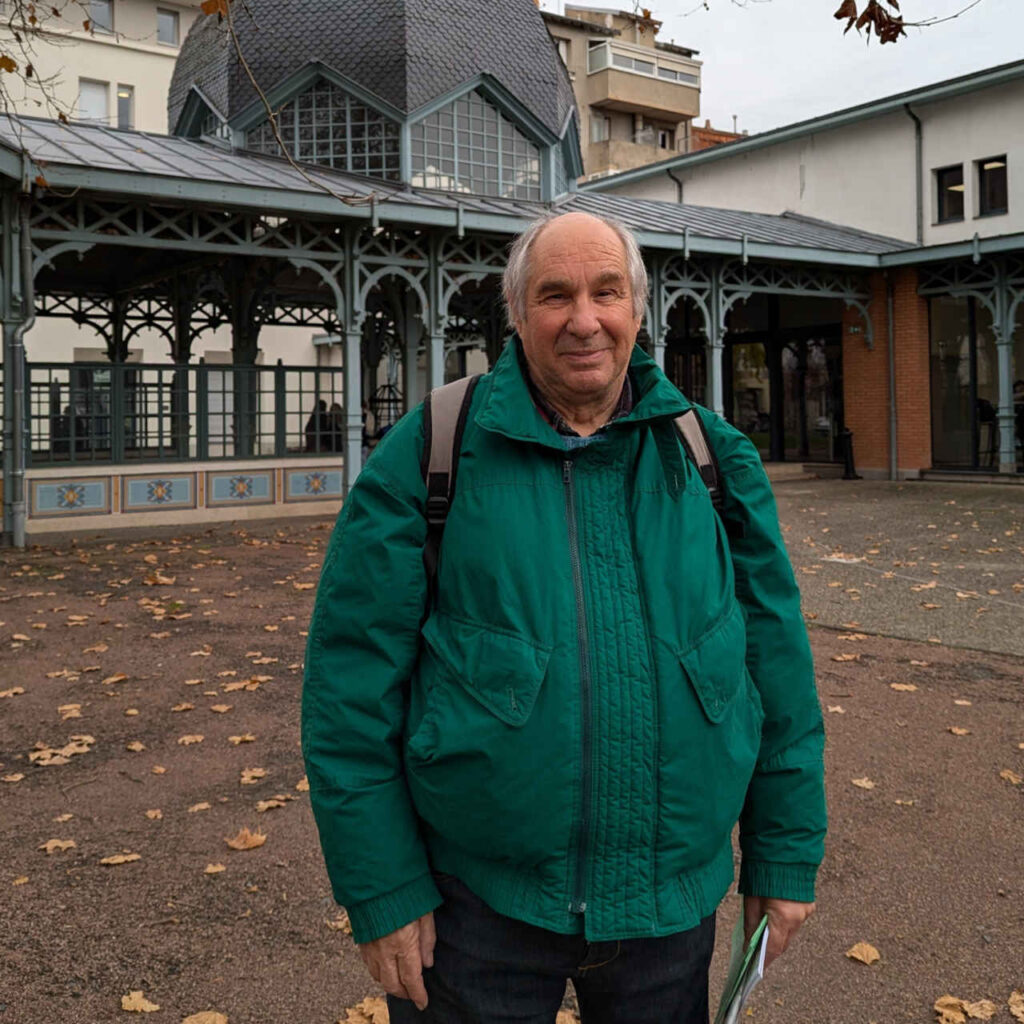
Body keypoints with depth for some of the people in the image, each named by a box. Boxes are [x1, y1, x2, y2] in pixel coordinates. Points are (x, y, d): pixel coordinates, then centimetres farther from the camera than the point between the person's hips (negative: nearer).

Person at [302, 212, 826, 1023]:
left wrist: (787, 855, 5)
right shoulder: (430, 456, -9)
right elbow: (354, 680, -9)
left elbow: (776, 660, 4)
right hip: (476, 899, -2)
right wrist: (382, 888, -9)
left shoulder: (711, 460, -1)